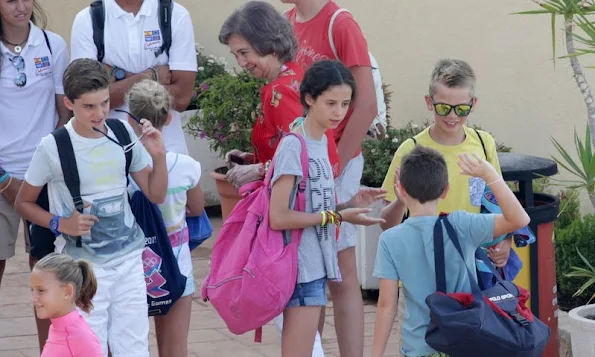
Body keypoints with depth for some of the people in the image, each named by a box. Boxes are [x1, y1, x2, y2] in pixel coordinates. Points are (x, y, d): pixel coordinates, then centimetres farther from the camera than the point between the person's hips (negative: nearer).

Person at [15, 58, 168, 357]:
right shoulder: (53, 147, -11)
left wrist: (158, 155, -8)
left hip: (129, 257, 4)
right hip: (84, 264, -4)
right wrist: (61, 223, -13)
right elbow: (24, 203, 2)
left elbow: (156, 195, 8)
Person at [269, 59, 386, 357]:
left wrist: (350, 204, -1)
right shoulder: (294, 145, -15)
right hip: (301, 267, -9)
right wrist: (337, 216, -16)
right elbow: (278, 217, -20)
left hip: (317, 265, 9)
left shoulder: (322, 141, 11)